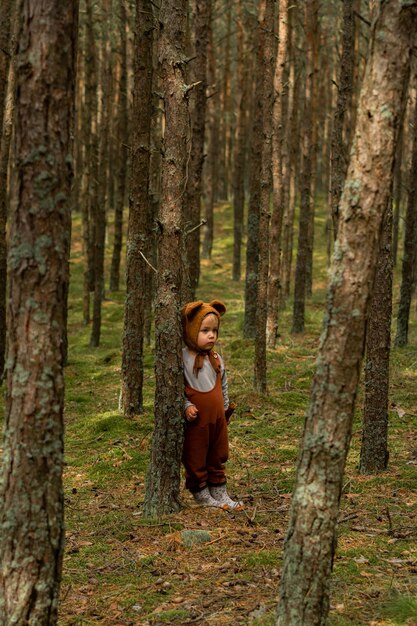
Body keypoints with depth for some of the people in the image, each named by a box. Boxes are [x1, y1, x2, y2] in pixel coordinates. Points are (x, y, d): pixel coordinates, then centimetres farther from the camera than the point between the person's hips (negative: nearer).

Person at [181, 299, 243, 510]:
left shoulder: (216, 359, 5)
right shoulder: (183, 359, -15)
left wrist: (226, 408, 20)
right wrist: (186, 406, -22)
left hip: (218, 418, 6)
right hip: (196, 420, -6)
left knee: (217, 459, 16)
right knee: (195, 460, 6)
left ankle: (220, 494, 27)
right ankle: (202, 495, 19)